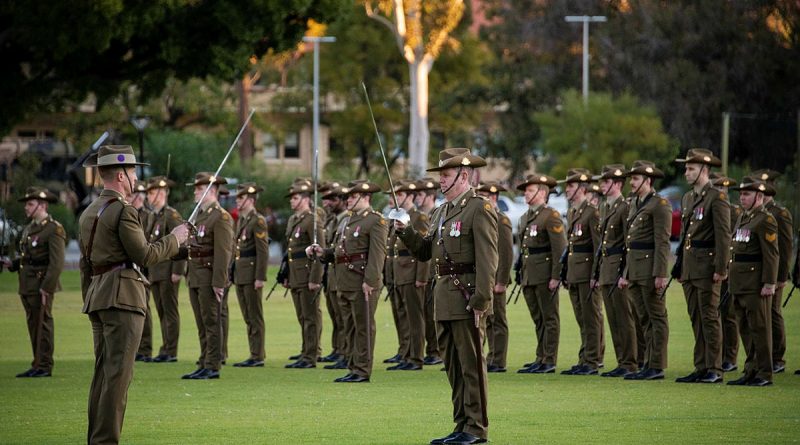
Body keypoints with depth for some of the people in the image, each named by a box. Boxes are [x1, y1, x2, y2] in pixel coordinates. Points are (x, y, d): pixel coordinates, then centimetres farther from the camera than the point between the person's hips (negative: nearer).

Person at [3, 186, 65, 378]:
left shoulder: (54, 229, -10)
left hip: (42, 285, -9)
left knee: (43, 325, -6)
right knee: (33, 326, 10)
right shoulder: (29, 229, 17)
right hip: (27, 286, 9)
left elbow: (57, 263, -16)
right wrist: (12, 264, 5)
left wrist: (46, 288, -21)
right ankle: (37, 365, 15)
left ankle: (44, 367, -3)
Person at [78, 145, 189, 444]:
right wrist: (174, 239, -1)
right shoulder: (123, 211, -12)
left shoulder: (89, 213, 16)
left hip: (97, 295, 9)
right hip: (122, 295, -9)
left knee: (103, 372, 11)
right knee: (118, 373, -9)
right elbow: (144, 255, -15)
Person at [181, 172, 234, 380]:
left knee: (212, 323, -5)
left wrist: (218, 283, -21)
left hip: (210, 279, -9)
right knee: (202, 325, 11)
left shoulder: (221, 217, -11)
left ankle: (212, 367, -3)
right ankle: (203, 365, 14)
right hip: (195, 278, 9)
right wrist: (189, 275, 16)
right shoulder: (199, 215, 17)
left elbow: (223, 253, -16)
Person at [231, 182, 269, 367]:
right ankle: (255, 354, 15)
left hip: (251, 273, -9)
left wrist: (260, 277, -20)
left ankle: (257, 357, -2)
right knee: (248, 317, 11)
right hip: (240, 275, 9)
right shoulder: (241, 220, 16)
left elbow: (263, 251, -16)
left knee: (254, 316, -5)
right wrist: (232, 273, 16)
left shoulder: (258, 221, -11)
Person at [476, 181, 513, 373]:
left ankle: (498, 362, -2)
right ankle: (492, 359, 15)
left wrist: (501, 282, -19)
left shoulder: (501, 220, -11)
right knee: (488, 321, 11)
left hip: (495, 280, -9)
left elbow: (507, 254, -16)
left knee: (498, 321, -4)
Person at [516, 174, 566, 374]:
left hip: (545, 275, -8)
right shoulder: (525, 218, 17)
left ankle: (549, 361, -3)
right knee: (538, 319, 12)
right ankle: (540, 359, 16)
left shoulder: (551, 216, -9)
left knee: (549, 318, -3)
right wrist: (521, 274, 17)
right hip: (529, 275, 8)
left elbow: (560, 248, -14)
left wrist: (556, 276, -18)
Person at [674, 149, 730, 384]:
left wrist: (720, 269, -18)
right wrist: (680, 267, 18)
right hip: (689, 267, 8)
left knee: (709, 318, -6)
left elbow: (723, 236, -13)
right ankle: (701, 368, 12)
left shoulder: (717, 198, -9)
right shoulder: (687, 198, 17)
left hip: (707, 267, -8)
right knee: (696, 320, 9)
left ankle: (714, 370, -3)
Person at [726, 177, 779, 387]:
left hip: (756, 285, -9)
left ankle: (765, 374, -2)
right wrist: (733, 282, 19)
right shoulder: (743, 218, 17)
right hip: (740, 284, 9)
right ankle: (751, 371, 16)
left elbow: (772, 254, -16)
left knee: (759, 328, -6)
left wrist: (769, 283, -20)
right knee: (746, 329, 11)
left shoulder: (765, 220, -10)